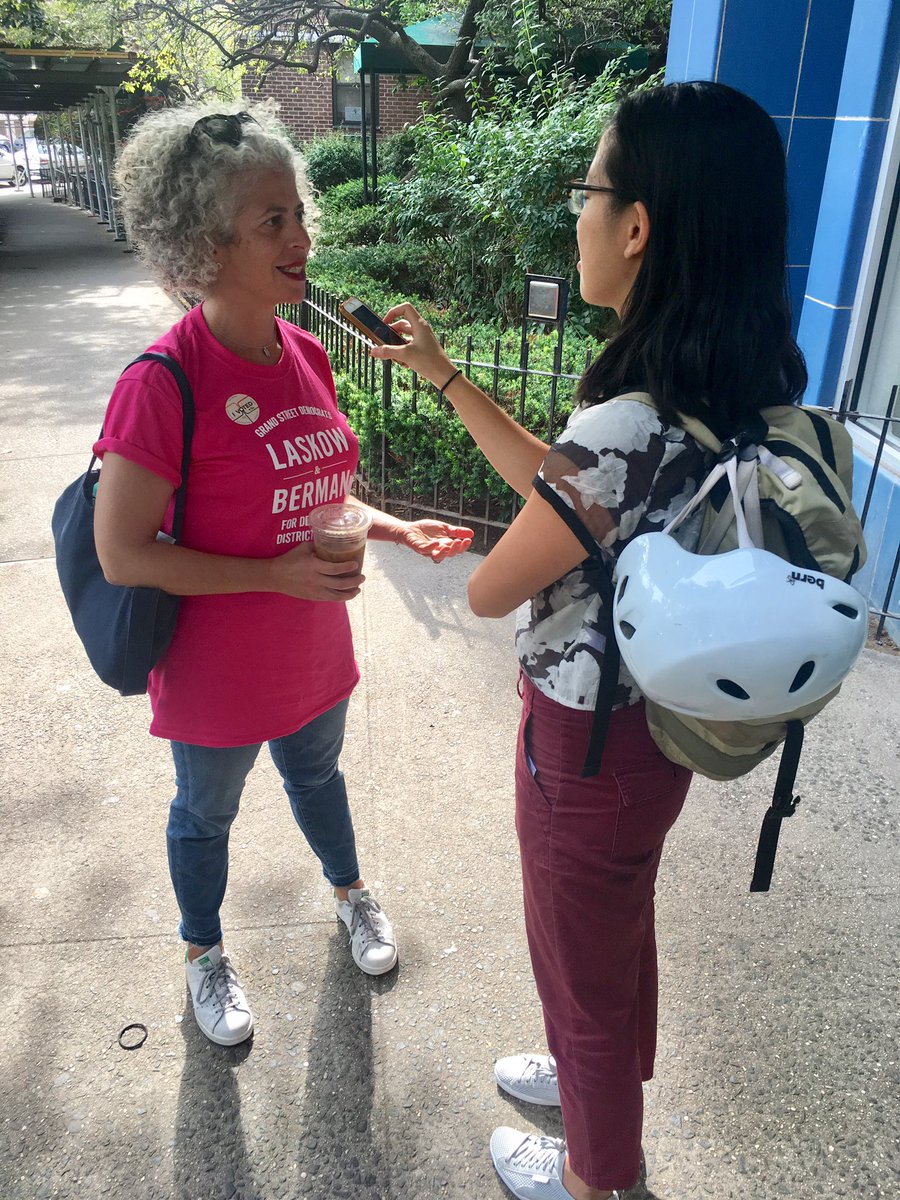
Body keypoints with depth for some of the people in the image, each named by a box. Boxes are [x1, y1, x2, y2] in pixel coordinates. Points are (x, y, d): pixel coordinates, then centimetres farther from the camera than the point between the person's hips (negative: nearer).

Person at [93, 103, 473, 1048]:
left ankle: (350, 892, 57)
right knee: (206, 814, 20)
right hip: (216, 669, -6)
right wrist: (278, 575, -26)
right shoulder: (163, 384, -26)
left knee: (316, 774, 29)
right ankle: (203, 952, 48)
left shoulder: (303, 353, -4)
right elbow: (122, 554, -24)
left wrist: (392, 529, -7)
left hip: (312, 648, 6)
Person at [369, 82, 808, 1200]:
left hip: (587, 741, -8)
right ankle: (593, 1079, 62)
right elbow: (554, 480, 4)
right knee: (617, 928, 31)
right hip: (659, 719, 8)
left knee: (584, 960, 19)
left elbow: (488, 591, -20)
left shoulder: (624, 432, -35)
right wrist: (445, 374, 7)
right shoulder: (746, 388, -6)